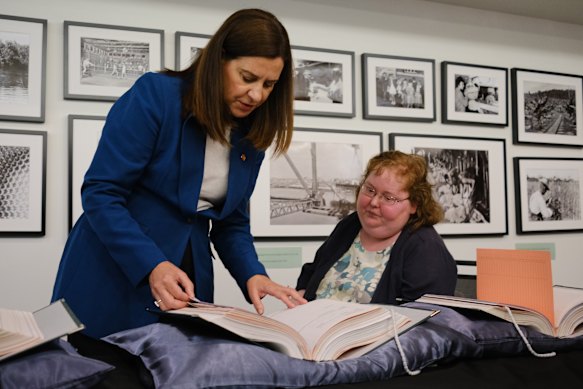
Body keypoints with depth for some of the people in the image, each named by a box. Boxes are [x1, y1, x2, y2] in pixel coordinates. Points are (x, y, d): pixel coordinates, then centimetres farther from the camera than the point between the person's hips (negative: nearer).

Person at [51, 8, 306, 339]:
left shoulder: (251, 137, 3)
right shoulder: (154, 95, -13)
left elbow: (232, 224, 8)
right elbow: (101, 194, -17)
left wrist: (253, 275, -10)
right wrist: (153, 265, -27)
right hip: (110, 279, -4)